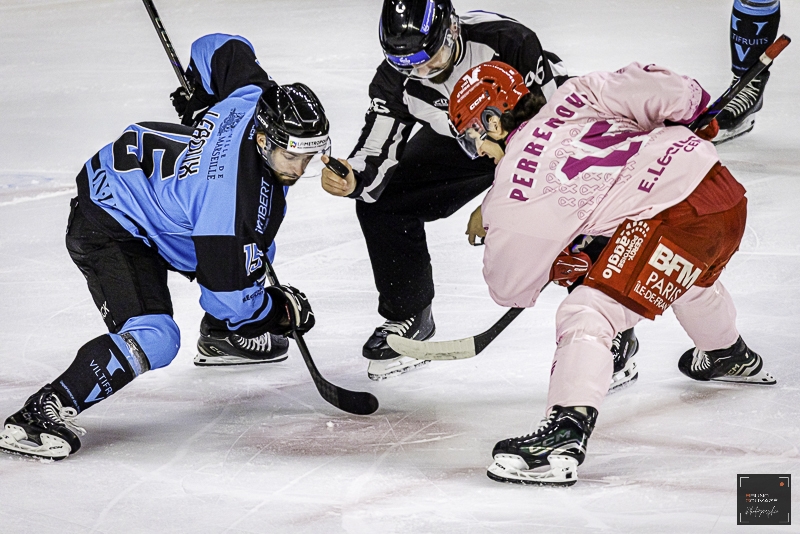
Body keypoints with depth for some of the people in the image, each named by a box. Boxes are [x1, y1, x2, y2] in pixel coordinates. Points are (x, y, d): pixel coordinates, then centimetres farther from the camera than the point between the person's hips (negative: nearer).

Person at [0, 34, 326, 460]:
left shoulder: (259, 96, -15)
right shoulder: (235, 197, -35)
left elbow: (218, 47, 6)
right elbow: (229, 293, -24)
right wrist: (281, 310, -7)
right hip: (106, 225, -10)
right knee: (152, 338, -28)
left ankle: (228, 334, 54)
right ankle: (38, 415, -25)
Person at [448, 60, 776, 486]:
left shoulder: (514, 194, -3)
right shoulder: (572, 98, 11)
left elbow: (509, 289, 8)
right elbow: (657, 89, 5)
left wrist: (551, 267, 29)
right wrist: (696, 113, 25)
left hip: (677, 218, -9)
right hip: (723, 185, 9)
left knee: (588, 314, -13)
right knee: (689, 277, 40)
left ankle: (563, 437, -31)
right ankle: (732, 357, 69)